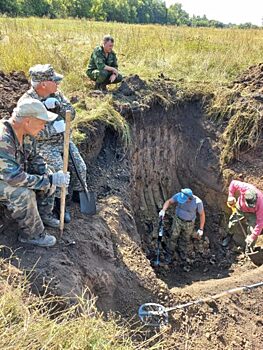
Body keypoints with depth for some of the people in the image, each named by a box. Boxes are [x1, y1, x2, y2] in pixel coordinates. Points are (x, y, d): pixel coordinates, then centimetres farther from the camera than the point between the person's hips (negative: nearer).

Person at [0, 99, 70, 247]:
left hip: (14, 172, 8)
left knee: (48, 176, -1)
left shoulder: (26, 132, -10)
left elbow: (34, 157, 4)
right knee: (24, 194, -31)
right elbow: (15, 177, -38)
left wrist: (49, 176, -13)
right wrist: (50, 180, -33)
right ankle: (32, 234, -9)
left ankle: (43, 215, 15)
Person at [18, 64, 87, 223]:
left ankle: (79, 192, 24)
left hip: (63, 139, 6)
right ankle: (62, 206, 2)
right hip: (44, 145, -5)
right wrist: (54, 128, -26)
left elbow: (71, 114, -3)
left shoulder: (56, 94, 0)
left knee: (80, 167, -3)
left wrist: (57, 105, -21)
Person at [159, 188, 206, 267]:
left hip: (189, 224, -2)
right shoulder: (179, 195, -26)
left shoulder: (198, 202, -30)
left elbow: (202, 214, -15)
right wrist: (163, 210, -33)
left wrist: (201, 229, -13)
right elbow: (169, 202, -15)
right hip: (178, 220, 2)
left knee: (187, 240, 18)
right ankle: (170, 256, 35)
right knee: (173, 238, 12)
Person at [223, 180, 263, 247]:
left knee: (252, 231, -8)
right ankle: (229, 236, 46)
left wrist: (253, 236, -32)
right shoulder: (244, 187, -41)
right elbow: (233, 183, -19)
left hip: (252, 213, -2)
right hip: (240, 207, 3)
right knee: (232, 222, 13)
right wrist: (231, 196, -16)